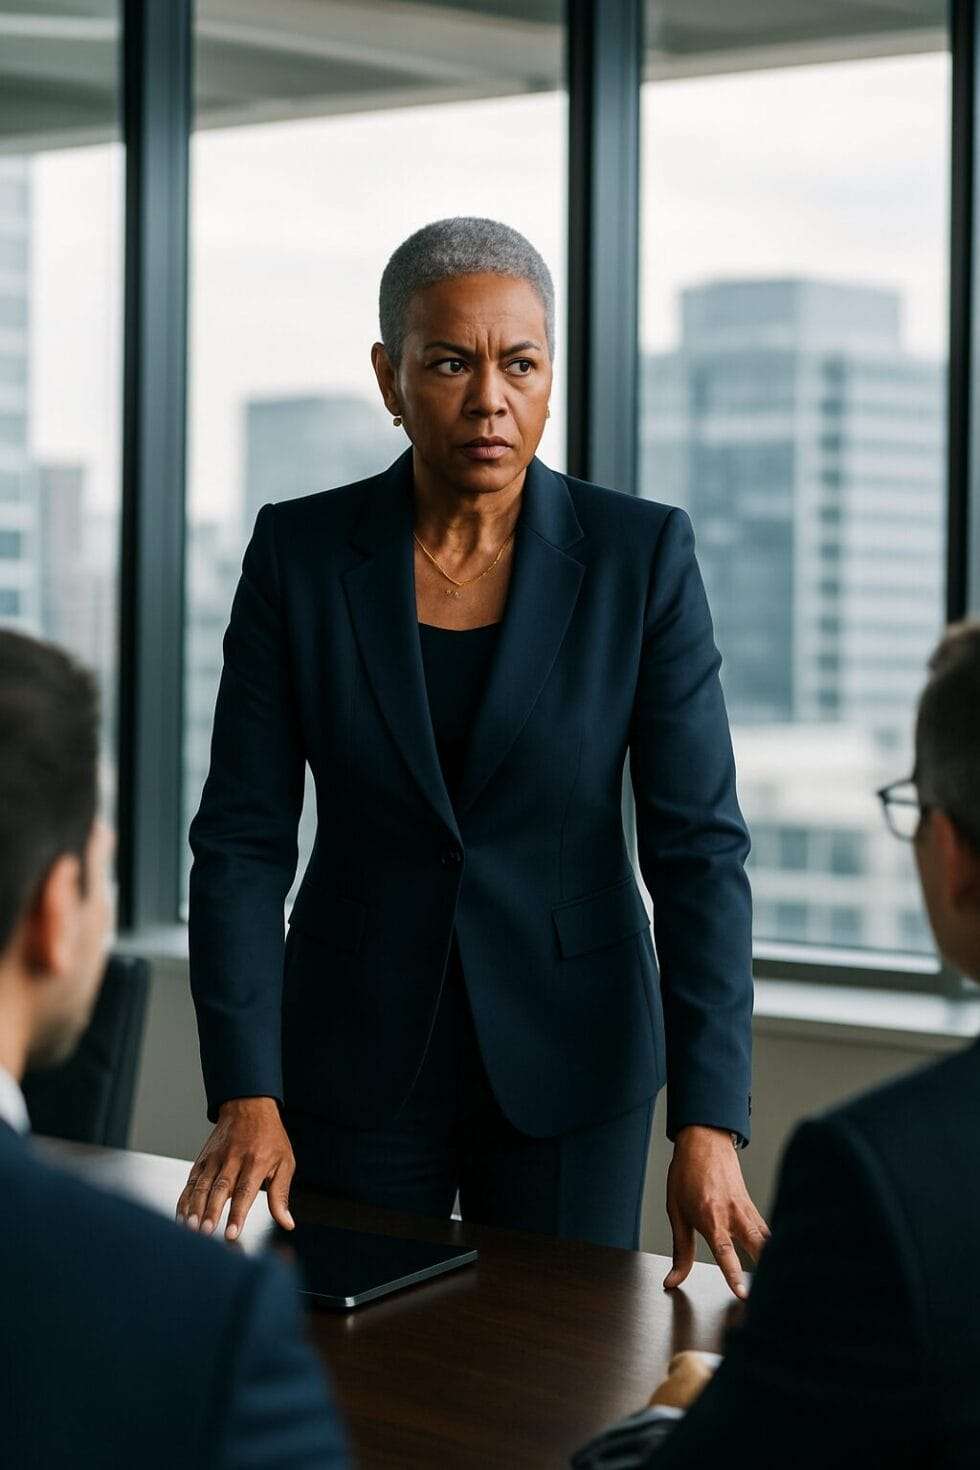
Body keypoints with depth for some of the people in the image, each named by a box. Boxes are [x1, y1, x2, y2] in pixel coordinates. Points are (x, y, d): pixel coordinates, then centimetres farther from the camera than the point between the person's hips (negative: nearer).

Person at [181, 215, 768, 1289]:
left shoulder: (641, 555, -9)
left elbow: (698, 845, -12)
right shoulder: (299, 552, -6)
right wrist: (245, 1096, -16)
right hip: (358, 1052, 1)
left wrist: (708, 1126, -20)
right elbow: (243, 837, -6)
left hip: (567, 1060, 0)